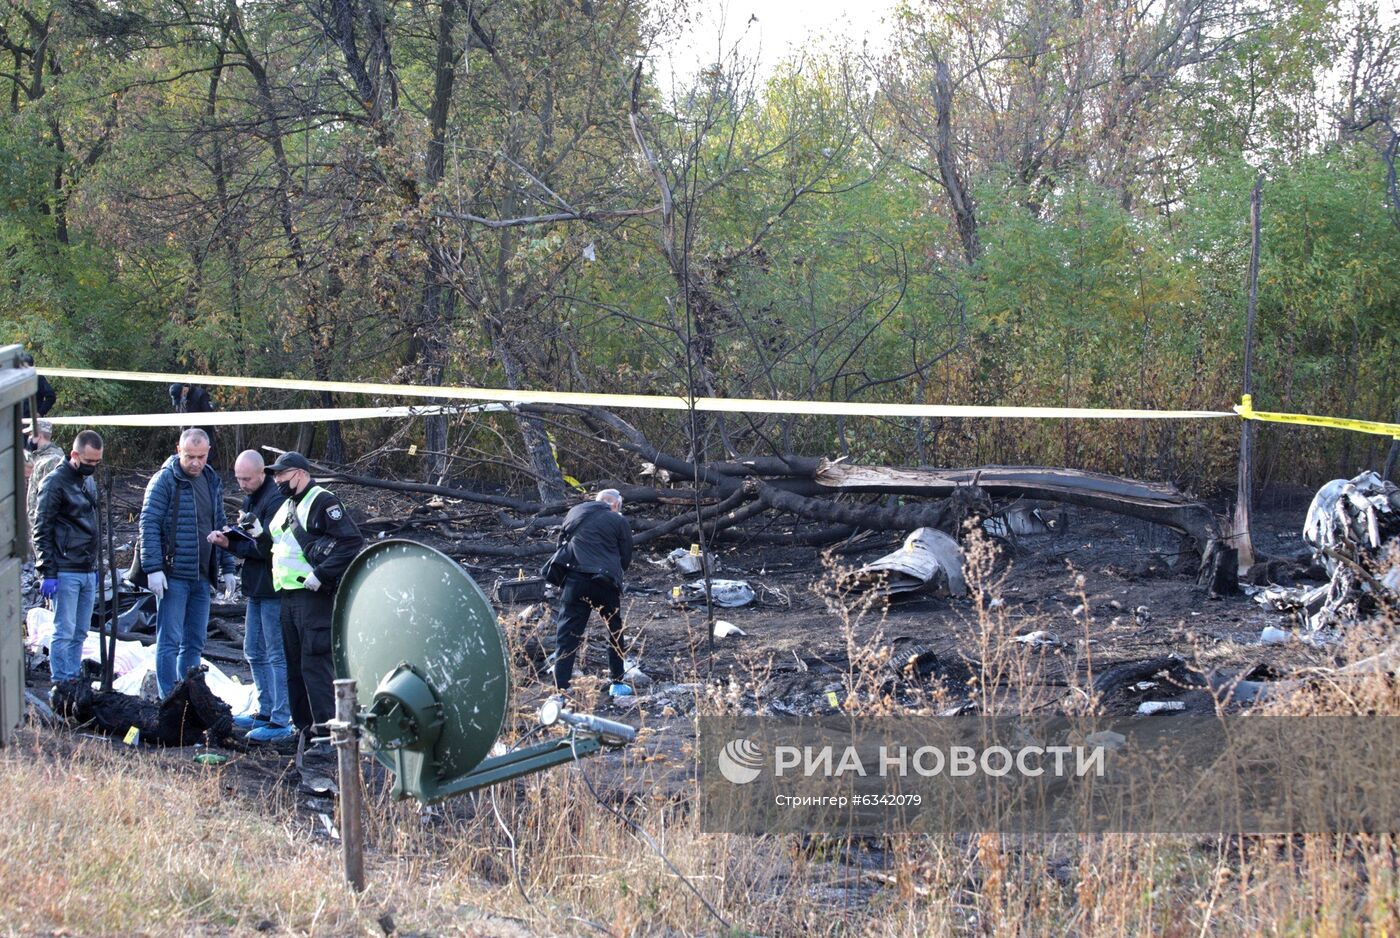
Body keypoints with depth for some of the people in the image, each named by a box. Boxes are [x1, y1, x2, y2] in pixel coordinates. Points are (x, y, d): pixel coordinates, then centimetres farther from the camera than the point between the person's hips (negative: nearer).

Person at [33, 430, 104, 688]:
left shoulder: (89, 481, 16)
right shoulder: (55, 482, -9)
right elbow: (41, 530, -10)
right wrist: (47, 573, -14)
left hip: (88, 572, 8)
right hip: (65, 572, -8)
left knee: (80, 633, 9)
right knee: (64, 632, -7)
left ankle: (75, 682, 13)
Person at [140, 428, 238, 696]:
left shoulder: (212, 482, 13)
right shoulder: (164, 480, -8)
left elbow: (220, 526, 20)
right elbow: (149, 524, -12)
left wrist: (227, 568, 15)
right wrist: (153, 568, -19)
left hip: (202, 576, 7)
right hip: (173, 575, -7)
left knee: (195, 642, 10)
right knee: (170, 641, -5)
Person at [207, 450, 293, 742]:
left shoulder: (275, 499, -17)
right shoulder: (250, 498, 14)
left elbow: (271, 546, -21)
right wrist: (228, 539, -4)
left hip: (273, 587, -10)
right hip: (256, 587, 10)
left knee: (277, 654, -8)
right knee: (254, 652, 17)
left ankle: (281, 721, -6)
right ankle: (266, 711, 28)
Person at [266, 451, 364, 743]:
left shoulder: (322, 502, -8)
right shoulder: (286, 507, 20)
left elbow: (353, 541, -18)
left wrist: (321, 574, -21)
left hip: (315, 596, -10)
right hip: (288, 597, 10)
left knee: (315, 665, -12)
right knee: (294, 666, 11)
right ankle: (305, 726, 18)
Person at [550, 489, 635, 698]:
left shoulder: (574, 512, 15)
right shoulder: (619, 521, 5)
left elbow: (561, 540, 28)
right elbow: (626, 559, 8)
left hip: (574, 580, 2)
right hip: (605, 583, -1)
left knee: (567, 636, 1)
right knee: (615, 632, 20)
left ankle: (560, 691, -9)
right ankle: (617, 683, 26)